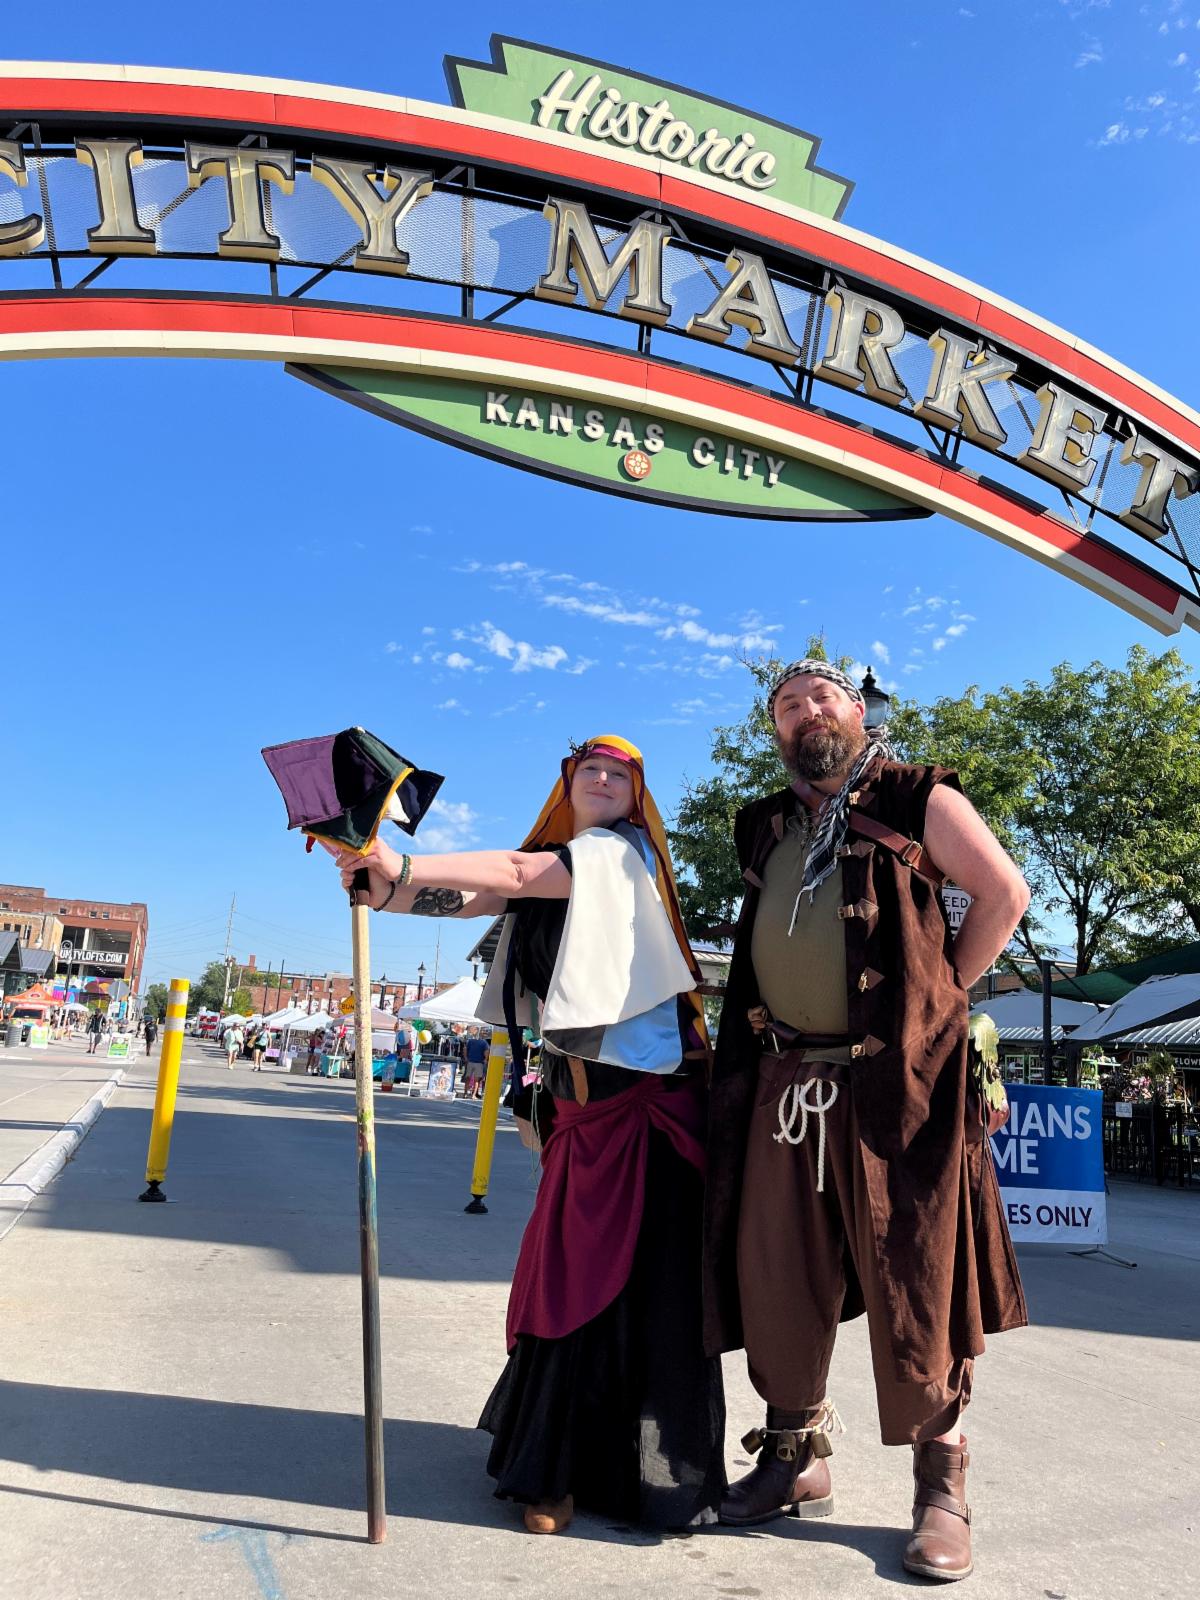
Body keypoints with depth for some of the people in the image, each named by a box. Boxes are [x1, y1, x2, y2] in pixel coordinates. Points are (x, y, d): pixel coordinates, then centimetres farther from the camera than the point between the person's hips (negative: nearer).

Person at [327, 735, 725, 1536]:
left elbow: (521, 871, -20)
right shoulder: (551, 869, 13)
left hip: (652, 1096, -6)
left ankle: (660, 1477, 12)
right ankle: (557, 1465, 25)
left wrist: (407, 863, -28)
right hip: (580, 1104, 6)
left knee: (649, 1285, -2)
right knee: (567, 1279, 10)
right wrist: (388, 888, -22)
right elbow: (463, 898, -2)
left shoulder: (626, 852, -5)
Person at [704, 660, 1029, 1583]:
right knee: (777, 1277, 9)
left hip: (893, 1080, -5)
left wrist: (943, 993, -4)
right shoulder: (768, 829, 16)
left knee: (912, 1280, 1)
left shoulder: (917, 802, 0)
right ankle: (795, 1459, 27)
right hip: (784, 1081, 5)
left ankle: (941, 1483, 18)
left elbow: (1005, 892, -4)